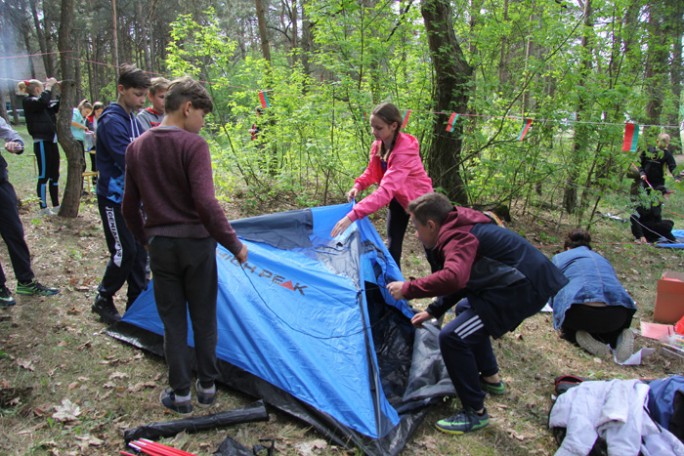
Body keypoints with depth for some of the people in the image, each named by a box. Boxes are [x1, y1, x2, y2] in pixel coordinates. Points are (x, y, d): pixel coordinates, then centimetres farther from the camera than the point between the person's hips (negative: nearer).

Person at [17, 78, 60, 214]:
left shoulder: (45, 103, 17)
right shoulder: (29, 101, -6)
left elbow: (58, 106, 21)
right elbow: (43, 101, -25)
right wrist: (49, 86, -15)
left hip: (51, 141, 9)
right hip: (42, 143, -9)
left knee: (54, 175, 12)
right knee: (43, 176, -6)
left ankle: (56, 206, 19)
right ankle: (44, 208, -1)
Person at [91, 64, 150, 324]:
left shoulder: (133, 120, 10)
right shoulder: (112, 121, -18)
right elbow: (128, 161, -26)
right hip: (115, 198, -8)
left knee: (140, 250, 10)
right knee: (124, 252, -4)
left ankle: (137, 302, 21)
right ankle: (103, 301, 17)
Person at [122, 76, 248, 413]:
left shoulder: (136, 148, 4)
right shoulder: (193, 145, -13)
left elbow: (129, 207, 8)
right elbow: (206, 203, -21)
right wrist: (234, 244, -13)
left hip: (160, 246, 4)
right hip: (196, 244, -3)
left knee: (172, 321, 14)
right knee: (204, 319, 13)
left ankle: (180, 393, 22)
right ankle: (207, 387, 26)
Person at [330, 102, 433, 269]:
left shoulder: (405, 150, -38)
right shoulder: (378, 144, -13)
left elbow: (386, 190, -48)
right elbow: (372, 171, 5)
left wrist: (352, 215, -55)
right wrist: (358, 185, -19)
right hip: (398, 198, 7)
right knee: (393, 245, 9)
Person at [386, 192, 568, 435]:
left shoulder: (456, 237, -18)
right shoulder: (460, 228, 14)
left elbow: (453, 278, -38)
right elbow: (462, 279, 23)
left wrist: (408, 289, -25)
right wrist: (432, 311, 20)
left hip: (524, 289, -11)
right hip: (529, 279, 11)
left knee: (452, 337, -14)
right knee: (465, 311, 30)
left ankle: (475, 413, 1)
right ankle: (490, 379, 40)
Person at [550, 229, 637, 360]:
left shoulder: (559, 258, 24)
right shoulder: (603, 259, 34)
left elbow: (552, 297, 24)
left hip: (580, 312, -3)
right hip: (617, 314, 3)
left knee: (566, 328, 32)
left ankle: (580, 336, -1)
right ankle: (618, 337, 5)